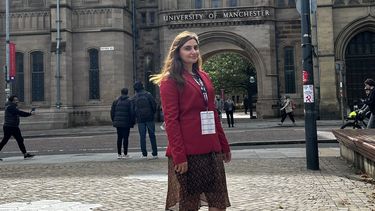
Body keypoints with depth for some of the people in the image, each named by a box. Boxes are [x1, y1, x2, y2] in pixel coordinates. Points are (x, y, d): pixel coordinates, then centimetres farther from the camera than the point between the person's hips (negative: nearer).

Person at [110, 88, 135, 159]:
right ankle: (125, 154, 1)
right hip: (126, 123, -4)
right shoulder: (129, 101, -6)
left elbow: (112, 112, 9)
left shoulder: (116, 101, 8)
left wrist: (114, 121, 17)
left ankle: (119, 154, 13)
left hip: (118, 123, 4)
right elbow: (132, 113, -10)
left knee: (119, 138, 11)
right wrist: (132, 122, -1)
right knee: (125, 138, 0)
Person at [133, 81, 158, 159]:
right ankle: (155, 154, 4)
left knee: (142, 136, 6)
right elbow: (154, 104, -7)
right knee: (152, 135, 5)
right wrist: (153, 113, 6)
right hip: (149, 118, -1)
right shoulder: (148, 94, -2)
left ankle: (144, 154, 4)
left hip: (140, 119, 1)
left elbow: (133, 109, 5)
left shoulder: (134, 98, 4)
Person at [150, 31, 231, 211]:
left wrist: (224, 145, 16)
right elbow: (171, 120, -11)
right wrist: (179, 155, -18)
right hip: (187, 151, -6)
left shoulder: (203, 77, 15)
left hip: (211, 149, 6)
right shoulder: (171, 80, -4)